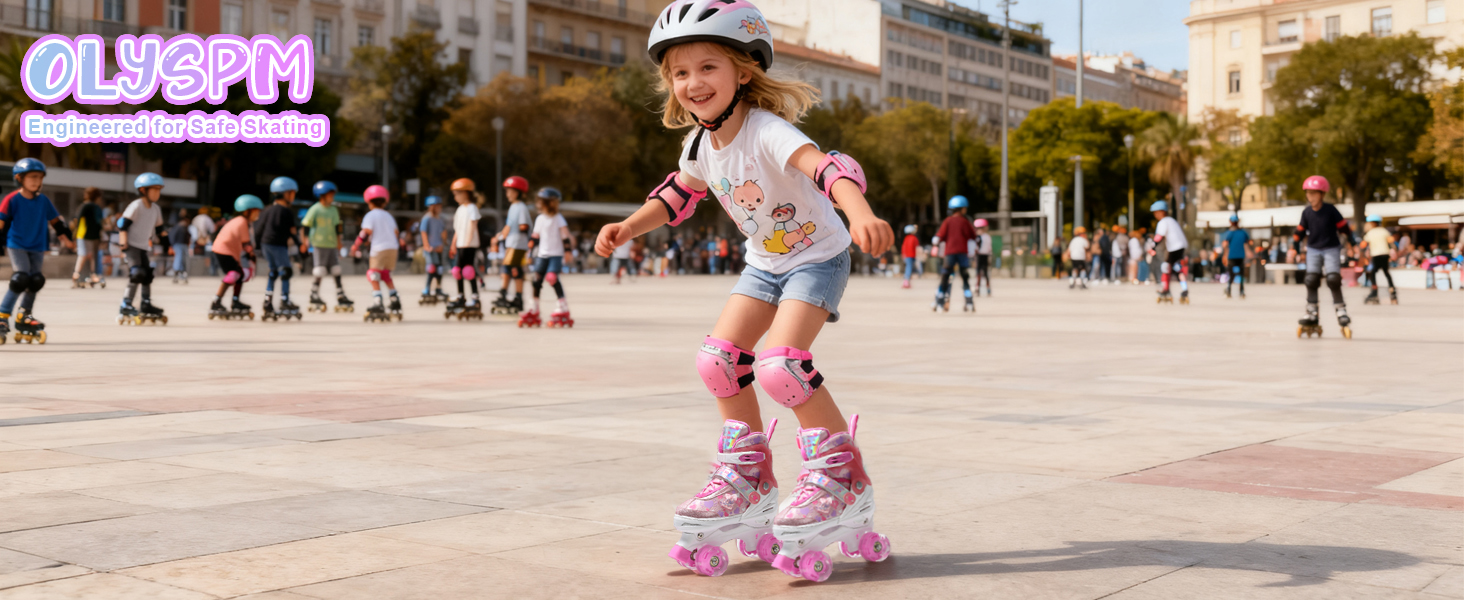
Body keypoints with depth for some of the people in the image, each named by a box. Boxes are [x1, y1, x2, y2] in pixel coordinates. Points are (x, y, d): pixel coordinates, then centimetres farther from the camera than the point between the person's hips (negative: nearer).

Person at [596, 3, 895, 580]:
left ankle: (841, 474, -5)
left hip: (818, 257, -8)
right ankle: (747, 477, 14)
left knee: (780, 365, -24)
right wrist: (627, 226, 1)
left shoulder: (766, 132, -30)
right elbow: (678, 194, 15)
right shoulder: (700, 143, -5)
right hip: (764, 262, 8)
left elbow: (827, 166, -48)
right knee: (718, 357, -3)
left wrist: (860, 214, -67)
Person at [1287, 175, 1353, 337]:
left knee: (1333, 280, -15)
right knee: (1311, 280, -7)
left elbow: (1344, 227, -3)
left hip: (1331, 249, -3)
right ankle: (1311, 314, 1)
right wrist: (1293, 248, 6)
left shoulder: (1330, 210, -9)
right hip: (1313, 250, 3)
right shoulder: (1306, 212, 0)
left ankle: (1341, 311, -4)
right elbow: (1300, 231, 9)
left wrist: (1350, 244, -2)